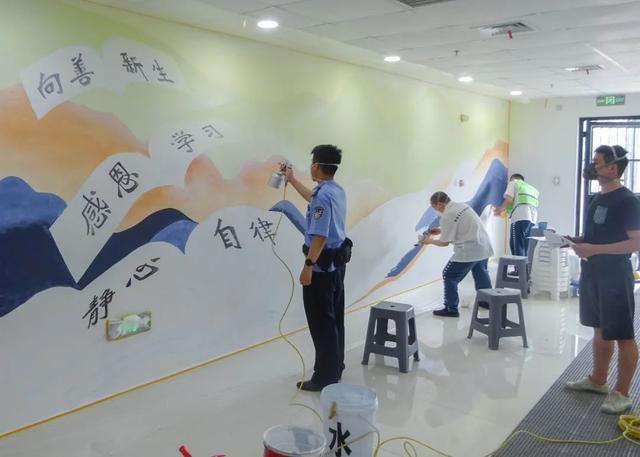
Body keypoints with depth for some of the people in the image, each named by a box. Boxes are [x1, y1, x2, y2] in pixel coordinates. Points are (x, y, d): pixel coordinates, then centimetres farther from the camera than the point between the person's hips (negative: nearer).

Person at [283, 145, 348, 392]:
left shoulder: (323, 195, -22)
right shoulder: (337, 191, 8)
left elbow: (319, 236, -27)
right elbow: (312, 198, 30)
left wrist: (308, 266, -23)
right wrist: (292, 180, 40)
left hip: (321, 266, -10)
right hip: (337, 263, 10)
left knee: (321, 323, -3)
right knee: (334, 319, 17)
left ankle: (325, 377, 5)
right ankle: (335, 367, 29)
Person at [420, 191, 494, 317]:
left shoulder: (447, 216, -15)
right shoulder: (462, 205, 11)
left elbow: (444, 242, -8)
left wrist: (429, 241, 10)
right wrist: (440, 230, 21)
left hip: (469, 250, -9)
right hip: (484, 245, 9)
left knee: (449, 276, 2)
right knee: (481, 273, 30)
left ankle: (451, 309, 6)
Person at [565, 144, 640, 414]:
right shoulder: (598, 198, 12)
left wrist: (593, 249, -23)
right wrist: (580, 242, 2)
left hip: (615, 276, -9)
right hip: (593, 273, 9)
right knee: (600, 330, 18)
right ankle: (597, 381, 30)